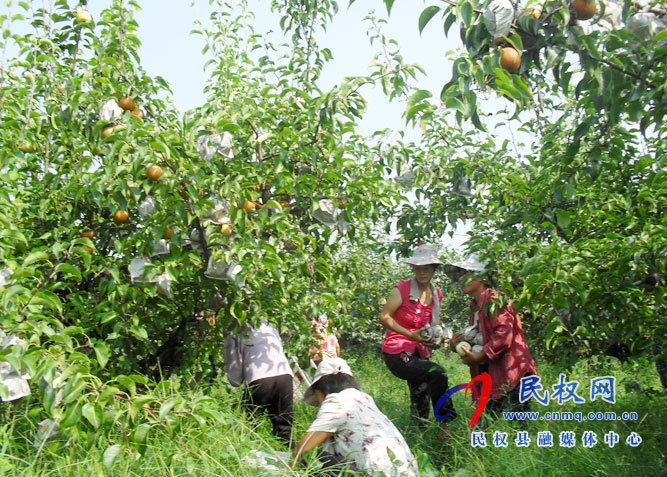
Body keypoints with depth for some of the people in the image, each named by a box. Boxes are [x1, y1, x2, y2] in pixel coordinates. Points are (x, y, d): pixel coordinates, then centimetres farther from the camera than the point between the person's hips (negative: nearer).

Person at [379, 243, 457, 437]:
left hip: (419, 352, 7)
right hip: (397, 352, -7)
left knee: (421, 401, 13)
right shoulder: (402, 288, -10)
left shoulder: (436, 294, 9)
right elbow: (384, 317, -12)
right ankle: (444, 425, -12)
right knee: (438, 373, -24)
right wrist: (411, 335, -20)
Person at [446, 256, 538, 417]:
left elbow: (504, 333, -20)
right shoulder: (475, 307, 19)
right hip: (488, 374, 9)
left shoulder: (494, 299, -8)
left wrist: (480, 355, -19)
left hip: (511, 373, -9)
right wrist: (459, 345, 4)